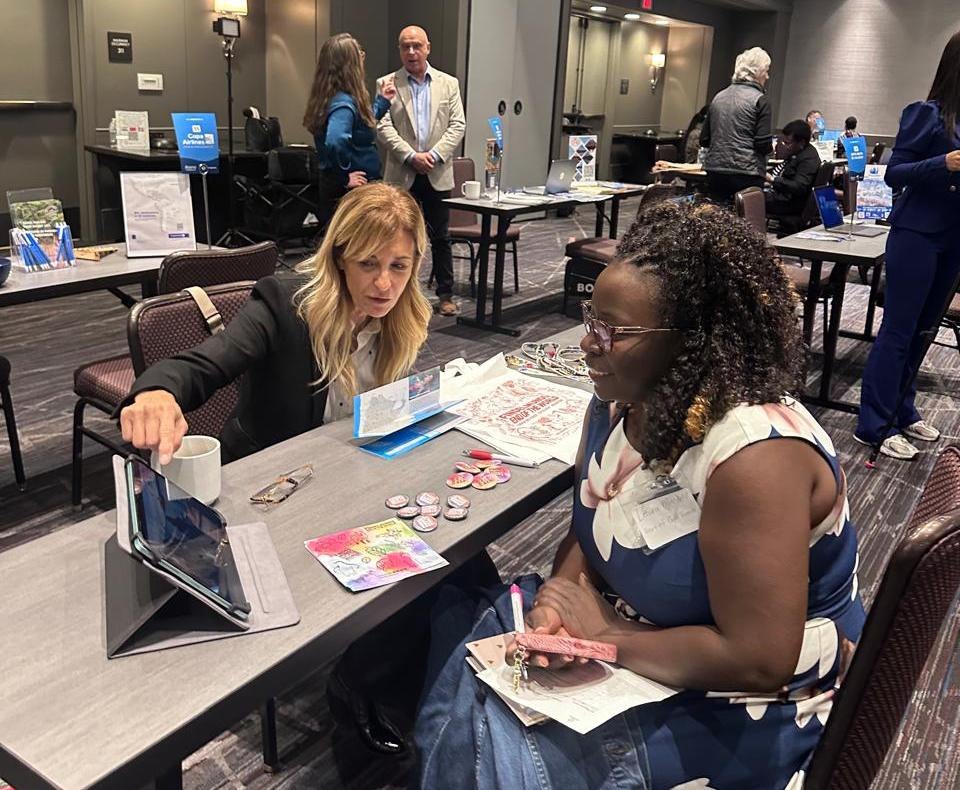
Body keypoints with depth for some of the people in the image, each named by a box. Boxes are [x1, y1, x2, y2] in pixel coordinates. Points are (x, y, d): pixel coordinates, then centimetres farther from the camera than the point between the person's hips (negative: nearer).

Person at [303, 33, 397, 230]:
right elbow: (335, 141, -37)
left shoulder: (334, 98, 9)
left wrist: (382, 101, 30)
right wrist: (345, 177, -22)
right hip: (349, 192, -10)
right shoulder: (343, 103, -20)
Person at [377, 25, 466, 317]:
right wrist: (411, 156, -15)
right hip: (401, 174, -1)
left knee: (440, 237, 6)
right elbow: (383, 127, -4)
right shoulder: (387, 84, 4)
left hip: (437, 173, 1)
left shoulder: (448, 83, 8)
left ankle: (446, 294, 14)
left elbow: (457, 125, 2)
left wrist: (434, 155, -12)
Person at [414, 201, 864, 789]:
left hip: (737, 716, -7)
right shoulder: (621, 400, -6)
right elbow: (590, 530, 6)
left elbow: (758, 659, -31)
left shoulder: (754, 453, -32)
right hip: (621, 637, 8)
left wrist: (608, 633, -22)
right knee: (448, 624, 2)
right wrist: (559, 594, -15)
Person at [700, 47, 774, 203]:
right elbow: (764, 145, -11)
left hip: (714, 172, 6)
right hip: (745, 174, -5)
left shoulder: (719, 97, 11)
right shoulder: (759, 99, -5)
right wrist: (773, 147, 10)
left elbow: (704, 140, 14)